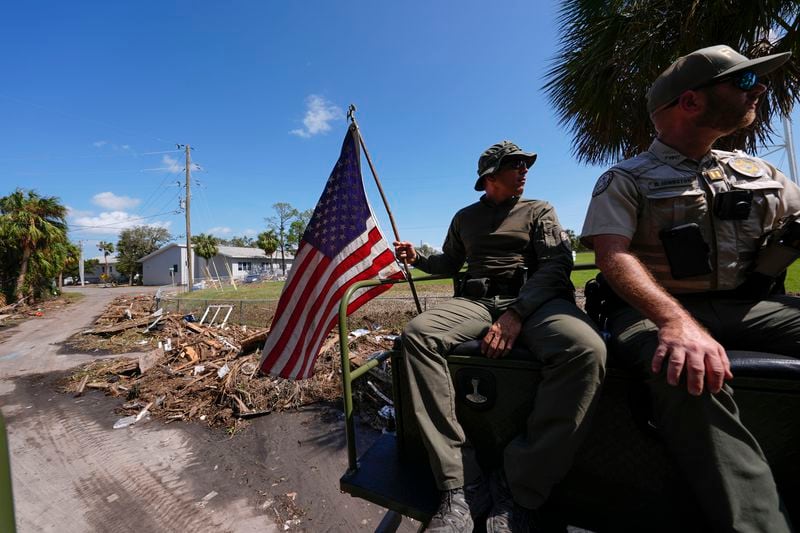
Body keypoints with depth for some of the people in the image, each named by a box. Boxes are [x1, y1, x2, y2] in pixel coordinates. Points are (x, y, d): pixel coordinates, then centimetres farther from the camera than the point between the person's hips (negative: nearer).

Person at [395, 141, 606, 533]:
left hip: (533, 299, -1)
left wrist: (516, 314, -17)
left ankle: (520, 490, -19)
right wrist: (417, 259, 9)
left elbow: (556, 265, 0)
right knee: (416, 333, -28)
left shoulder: (539, 211, 15)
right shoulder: (465, 217, 23)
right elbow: (450, 263, 32)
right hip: (477, 299, 2)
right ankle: (461, 484, -24)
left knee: (585, 348, -35)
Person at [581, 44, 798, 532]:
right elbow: (613, 256, -16)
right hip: (658, 309, -5)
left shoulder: (758, 172, 20)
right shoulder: (626, 180, 0)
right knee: (688, 372, -37)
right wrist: (677, 321, -32)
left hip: (747, 306, 6)